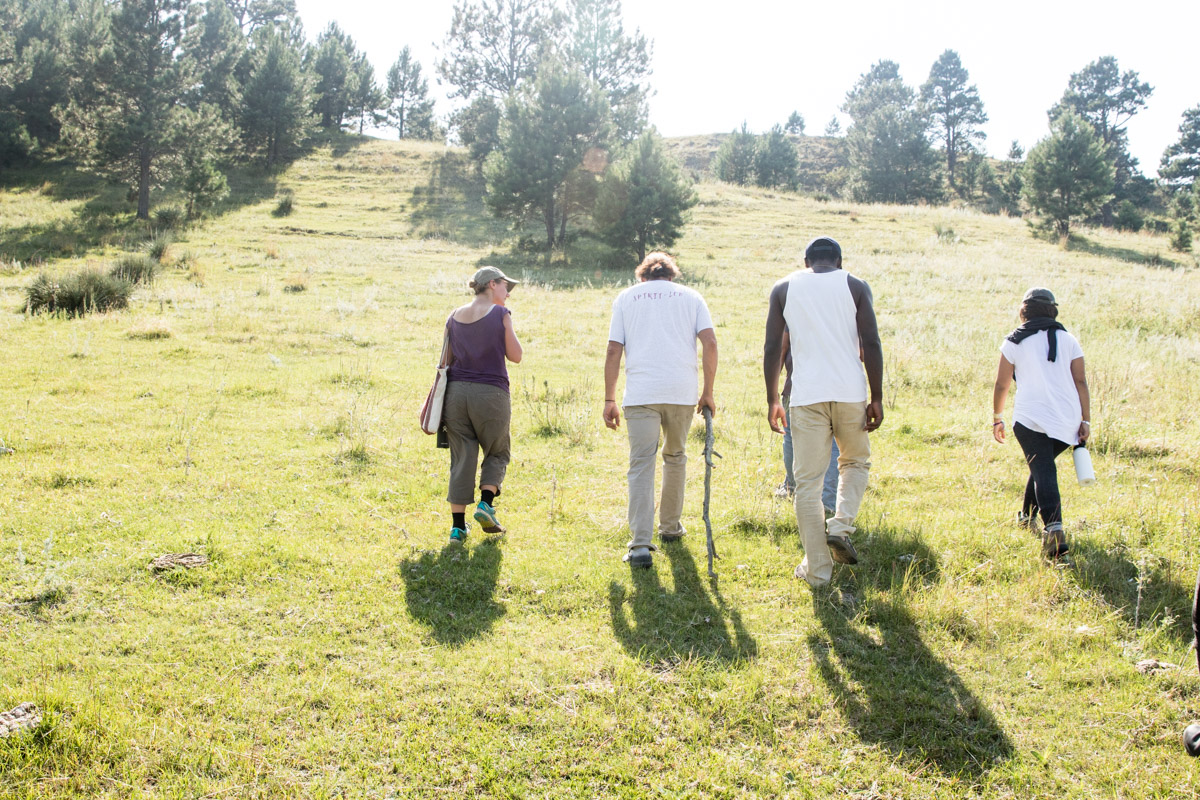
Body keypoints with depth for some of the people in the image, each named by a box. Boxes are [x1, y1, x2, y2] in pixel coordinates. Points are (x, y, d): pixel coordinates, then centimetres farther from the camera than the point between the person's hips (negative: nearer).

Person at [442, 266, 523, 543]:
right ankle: (486, 503, -5)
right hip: (491, 393, -4)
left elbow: (447, 359, 11)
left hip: (456, 391, 4)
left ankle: (458, 524, 5)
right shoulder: (501, 314, -4)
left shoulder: (454, 317, 10)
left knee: (461, 458, 7)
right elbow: (515, 356, 0)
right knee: (497, 453, 15)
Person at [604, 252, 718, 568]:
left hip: (640, 393, -1)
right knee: (675, 456, 21)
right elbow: (710, 343, 2)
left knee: (641, 465, -4)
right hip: (682, 391, 1)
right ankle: (670, 527, 32)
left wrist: (609, 400, 8)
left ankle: (641, 545, -14)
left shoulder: (626, 297, 14)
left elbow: (614, 352, 5)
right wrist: (708, 393, 7)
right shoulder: (690, 296, 15)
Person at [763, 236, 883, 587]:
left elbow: (772, 349, 4)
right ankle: (841, 525, 2)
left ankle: (817, 569, 6)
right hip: (850, 392, 0)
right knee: (856, 461, 24)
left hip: (806, 396, 0)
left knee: (807, 481, 5)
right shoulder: (855, 286, 6)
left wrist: (772, 401, 10)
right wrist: (877, 398, 2)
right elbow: (871, 344, -2)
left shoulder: (784, 288, 9)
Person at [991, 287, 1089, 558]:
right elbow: (1081, 382, 6)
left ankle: (1054, 527, -32)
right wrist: (1085, 421, 8)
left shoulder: (1014, 342, 6)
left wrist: (997, 419, 18)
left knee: (1043, 471, -11)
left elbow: (1001, 385, 6)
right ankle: (1028, 516, 37)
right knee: (1042, 466, 24)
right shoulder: (1069, 340, 12)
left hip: (1030, 418, -4)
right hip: (1067, 420, 4)